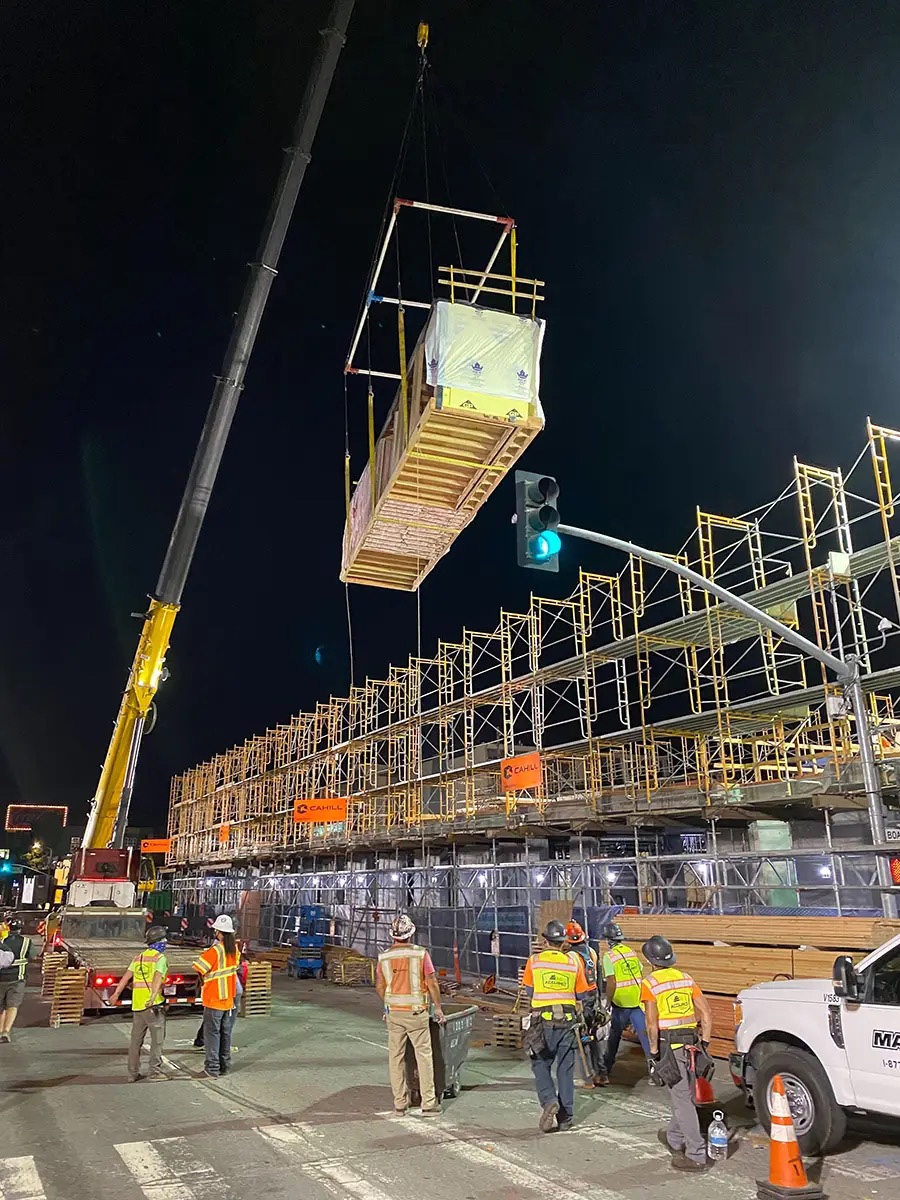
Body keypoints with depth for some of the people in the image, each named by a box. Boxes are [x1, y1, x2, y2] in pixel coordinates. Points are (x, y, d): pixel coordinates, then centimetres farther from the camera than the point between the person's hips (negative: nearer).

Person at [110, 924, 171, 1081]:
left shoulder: (139, 957, 16)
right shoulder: (160, 958, -6)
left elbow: (127, 976, 7)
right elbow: (158, 978, -22)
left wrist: (117, 993, 3)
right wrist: (153, 997, -34)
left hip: (137, 1004, 7)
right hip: (153, 1005, -7)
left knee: (136, 1039, 13)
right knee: (157, 1038, 1)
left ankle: (133, 1073, 17)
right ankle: (155, 1070, 0)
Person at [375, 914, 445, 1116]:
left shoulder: (384, 956, -1)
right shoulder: (421, 953, -10)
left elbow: (379, 987, 6)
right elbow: (432, 983, -6)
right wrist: (438, 1007, 6)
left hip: (393, 1013, 3)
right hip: (416, 1012, -3)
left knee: (396, 1057, 11)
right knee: (424, 1056, 4)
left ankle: (400, 1103, 18)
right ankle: (428, 1103, 6)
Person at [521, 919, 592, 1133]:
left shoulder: (534, 961, -1)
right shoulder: (574, 961, 1)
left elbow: (528, 991, 10)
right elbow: (583, 996, 7)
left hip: (543, 1019, -2)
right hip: (568, 1019, 2)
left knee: (540, 1064, 11)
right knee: (566, 1068, 11)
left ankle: (548, 1101, -10)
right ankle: (566, 1116, 16)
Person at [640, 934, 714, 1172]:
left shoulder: (650, 983, -9)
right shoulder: (686, 979, 9)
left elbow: (652, 1023, -15)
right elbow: (706, 1012, 7)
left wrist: (654, 1051, -8)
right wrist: (704, 1042, 12)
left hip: (669, 1045, -7)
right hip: (690, 1043, 7)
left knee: (682, 1099, -2)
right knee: (683, 1094, 21)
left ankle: (697, 1155, 1)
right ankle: (674, 1139, 39)